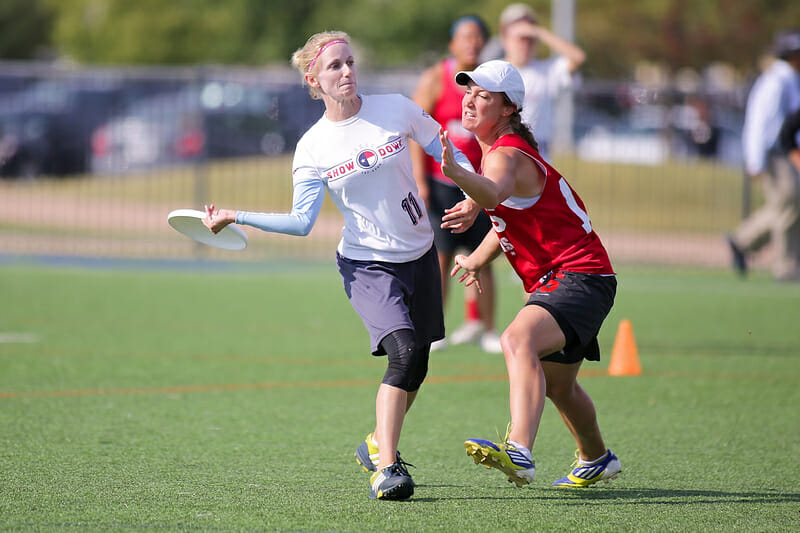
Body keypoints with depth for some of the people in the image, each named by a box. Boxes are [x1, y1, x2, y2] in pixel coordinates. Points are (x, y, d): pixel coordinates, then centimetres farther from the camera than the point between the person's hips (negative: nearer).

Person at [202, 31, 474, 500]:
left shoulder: (397, 110, -5)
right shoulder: (313, 148, -8)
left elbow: (445, 152, 6)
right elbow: (302, 221, -13)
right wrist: (237, 217, -20)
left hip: (420, 256, 4)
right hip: (367, 265, -4)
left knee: (414, 369, 10)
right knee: (405, 352, -25)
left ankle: (378, 444, 37)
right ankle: (385, 467, -22)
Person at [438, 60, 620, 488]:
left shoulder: (507, 155, -20)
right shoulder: (497, 151, 11)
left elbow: (493, 194, -46)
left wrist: (455, 173, -64)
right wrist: (477, 258, 16)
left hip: (579, 277, -11)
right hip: (552, 281, 11)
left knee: (518, 340, -36)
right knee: (557, 386, 26)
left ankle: (519, 453, -51)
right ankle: (596, 459, 52)